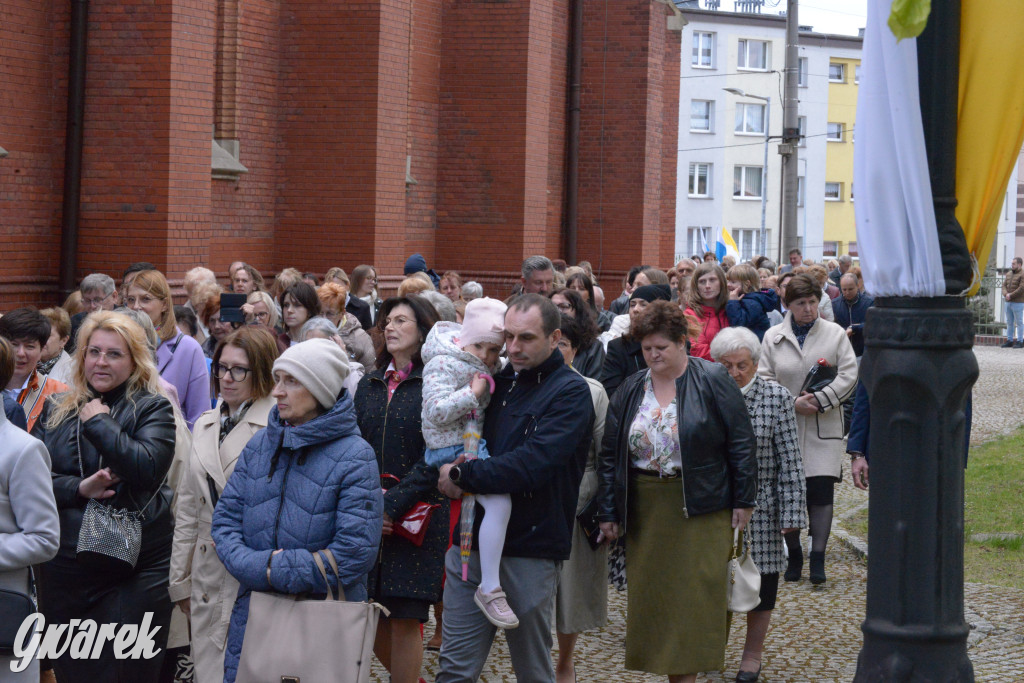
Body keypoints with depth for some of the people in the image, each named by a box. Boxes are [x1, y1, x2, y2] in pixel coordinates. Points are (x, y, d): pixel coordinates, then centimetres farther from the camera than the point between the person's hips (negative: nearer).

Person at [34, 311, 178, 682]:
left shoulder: (153, 408, 1)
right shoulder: (55, 411, 12)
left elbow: (148, 467, -16)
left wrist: (100, 423, -10)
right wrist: (79, 488, -13)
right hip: (65, 566, 4)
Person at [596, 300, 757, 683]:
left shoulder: (712, 381, -5)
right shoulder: (630, 391, 8)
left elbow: (741, 443, -4)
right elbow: (609, 455, 10)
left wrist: (744, 500, -6)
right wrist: (608, 512, 7)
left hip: (700, 507, -4)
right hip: (646, 512, 4)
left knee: (696, 595, -4)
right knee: (653, 595, 4)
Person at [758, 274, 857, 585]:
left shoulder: (835, 334, 5)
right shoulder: (773, 337, 7)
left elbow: (848, 376, 0)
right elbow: (764, 380, 2)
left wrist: (819, 400, -13)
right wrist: (793, 403, -12)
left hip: (824, 427, -1)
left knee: (821, 491, -8)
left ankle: (818, 559, -5)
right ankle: (794, 556, 16)